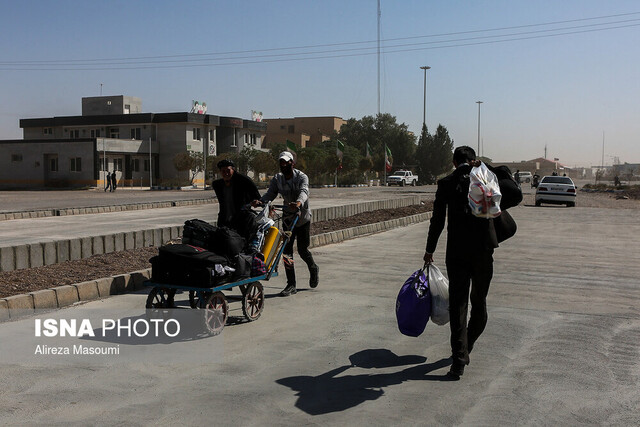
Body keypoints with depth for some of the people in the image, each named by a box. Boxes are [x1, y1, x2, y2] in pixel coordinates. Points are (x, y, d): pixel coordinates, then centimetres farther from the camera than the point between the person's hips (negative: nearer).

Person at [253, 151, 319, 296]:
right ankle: (291, 285, 5)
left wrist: (299, 202, -55)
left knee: (302, 250, -1)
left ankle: (313, 269, 33)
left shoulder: (302, 177, -14)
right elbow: (270, 193, -13)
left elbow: (304, 191, -33)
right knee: (286, 250, -2)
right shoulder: (277, 179, -2)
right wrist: (260, 201, -35)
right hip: (288, 218, 4)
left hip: (303, 218, -4)